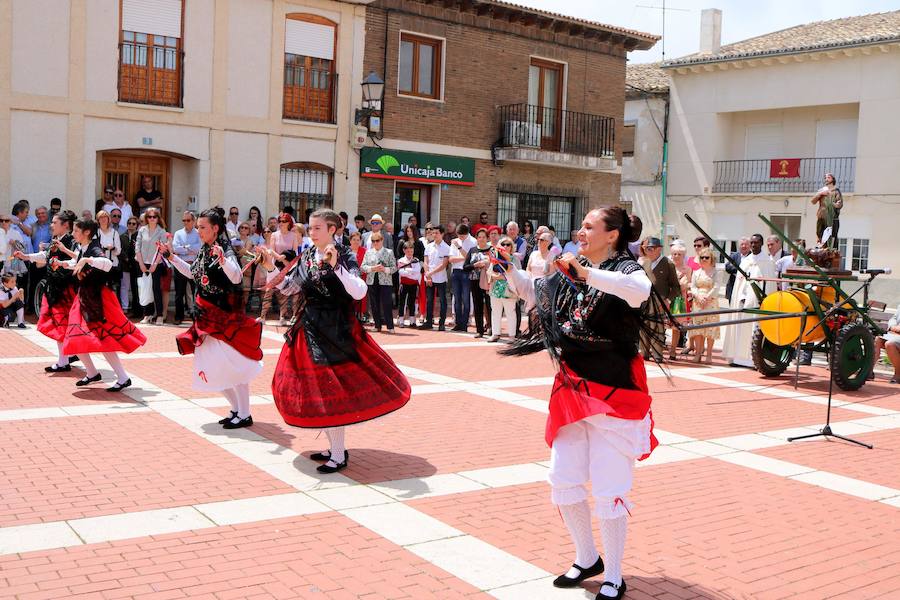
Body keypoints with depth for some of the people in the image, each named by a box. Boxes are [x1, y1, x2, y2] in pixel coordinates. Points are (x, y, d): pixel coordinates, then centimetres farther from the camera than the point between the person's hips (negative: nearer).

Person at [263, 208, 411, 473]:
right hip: (310, 329, 6)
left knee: (331, 389, -6)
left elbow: (360, 292, -23)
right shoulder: (306, 257, 8)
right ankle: (334, 447, 25)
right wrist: (271, 268, 4)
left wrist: (336, 266, -31)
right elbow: (288, 287, 19)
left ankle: (339, 455, 4)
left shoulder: (344, 256, -9)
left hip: (337, 329, -6)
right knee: (318, 389, 10)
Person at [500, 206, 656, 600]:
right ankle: (587, 559, 31)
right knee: (562, 480, 11)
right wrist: (510, 270, 8)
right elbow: (534, 293, 24)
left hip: (614, 394, -7)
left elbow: (640, 291, -36)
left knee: (608, 489, -2)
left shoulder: (626, 270, -11)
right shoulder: (569, 272, 7)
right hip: (571, 390, 7)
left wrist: (588, 274, -42)